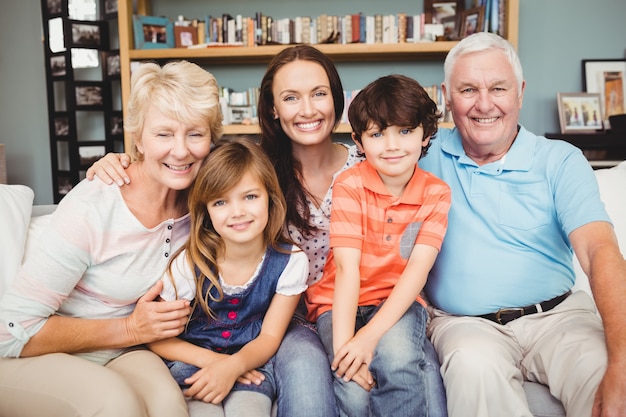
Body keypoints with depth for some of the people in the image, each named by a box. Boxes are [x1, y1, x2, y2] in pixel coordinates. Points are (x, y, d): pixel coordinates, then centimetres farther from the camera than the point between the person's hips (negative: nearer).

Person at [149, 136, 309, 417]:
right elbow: (157, 337, -5)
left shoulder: (289, 262, -13)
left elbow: (269, 337, -5)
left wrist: (233, 366, -25)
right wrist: (214, 360, -18)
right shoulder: (188, 264, -15)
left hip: (251, 362, 0)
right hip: (193, 362, 0)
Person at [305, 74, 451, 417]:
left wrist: (370, 336, -26)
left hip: (399, 302, 1)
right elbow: (347, 268, -17)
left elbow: (417, 270, -14)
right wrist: (343, 345, -27)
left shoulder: (436, 193, -5)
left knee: (397, 360, -32)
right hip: (343, 303, -1)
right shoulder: (350, 185, -10)